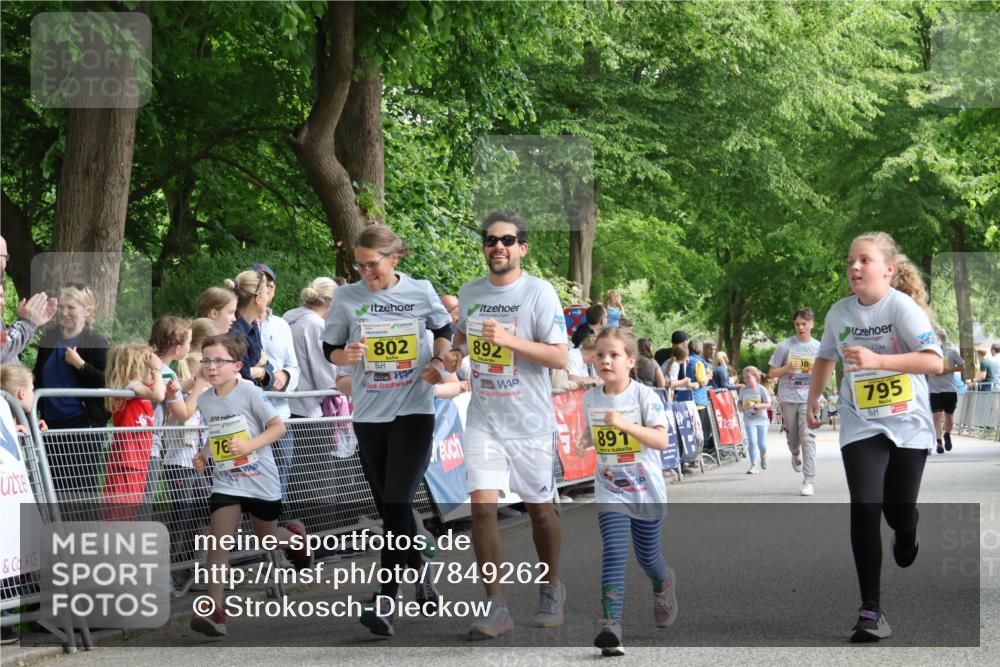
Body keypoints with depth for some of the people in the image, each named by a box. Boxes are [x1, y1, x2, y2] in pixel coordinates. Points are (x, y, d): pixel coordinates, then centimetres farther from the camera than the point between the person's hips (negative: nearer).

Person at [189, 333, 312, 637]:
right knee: (218, 540, -14)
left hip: (260, 479, -3)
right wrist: (204, 453, -2)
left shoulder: (250, 392, -14)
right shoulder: (204, 400, 2)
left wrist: (249, 445, -27)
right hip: (226, 481, 3)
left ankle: (295, 535, 53)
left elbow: (278, 427, -13)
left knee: (266, 536, 16)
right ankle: (214, 610, -19)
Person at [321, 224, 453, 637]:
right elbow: (329, 348, 5)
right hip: (369, 414, 3)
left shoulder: (420, 291, -3)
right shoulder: (346, 297, -3)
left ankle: (386, 601, -15)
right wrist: (344, 356, -17)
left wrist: (438, 361, -4)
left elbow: (443, 330, 15)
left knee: (397, 501, -13)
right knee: (388, 506, 9)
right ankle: (419, 574, 31)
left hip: (414, 410, -2)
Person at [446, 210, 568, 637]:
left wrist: (508, 340, -26)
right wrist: (455, 354, 3)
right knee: (482, 505, -11)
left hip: (530, 420, -3)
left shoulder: (539, 292, -10)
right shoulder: (469, 293, 5)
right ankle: (496, 608, -7)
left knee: (539, 507, 11)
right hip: (484, 420, 3)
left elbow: (560, 357, -15)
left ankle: (551, 588, 34)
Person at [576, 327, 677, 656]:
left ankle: (664, 584, 50)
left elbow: (661, 440, -24)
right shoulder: (590, 399, 0)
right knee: (614, 554, -17)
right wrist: (585, 440, -4)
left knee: (647, 557, 13)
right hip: (611, 493, 2)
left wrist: (624, 424, -35)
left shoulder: (644, 396, -14)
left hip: (647, 492, -2)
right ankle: (611, 625, -26)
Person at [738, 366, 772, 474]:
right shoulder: (743, 390, 1)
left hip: (761, 419, -1)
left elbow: (768, 404, -11)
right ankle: (754, 465, -5)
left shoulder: (762, 389, -9)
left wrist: (755, 405, -22)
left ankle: (763, 456, 38)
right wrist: (742, 406, -10)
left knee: (762, 443, 3)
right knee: (752, 442, -10)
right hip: (750, 419, 1)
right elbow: (740, 402, 13)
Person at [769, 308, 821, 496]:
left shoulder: (818, 348, 4)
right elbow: (771, 373, 4)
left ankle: (809, 481, -14)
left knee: (808, 438, -13)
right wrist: (788, 367, -13)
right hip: (788, 399, 1)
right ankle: (795, 454, 50)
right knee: (792, 437, 12)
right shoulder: (785, 347, 0)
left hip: (808, 398, -1)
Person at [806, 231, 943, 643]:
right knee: (865, 509, -14)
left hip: (908, 423, -2)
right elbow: (825, 358, 17)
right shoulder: (839, 312, -2)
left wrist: (877, 360, -34)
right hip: (861, 425, 2)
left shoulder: (902, 306, -16)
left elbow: (934, 362, -26)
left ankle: (906, 535, 46)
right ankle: (870, 609, -12)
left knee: (898, 511, 4)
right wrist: (812, 403, 23)